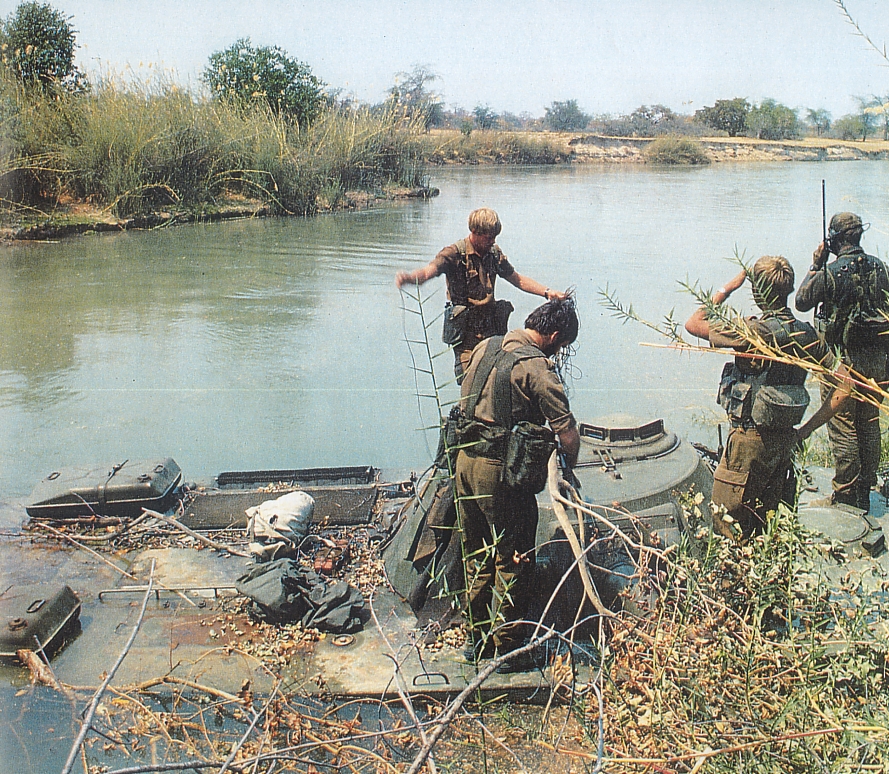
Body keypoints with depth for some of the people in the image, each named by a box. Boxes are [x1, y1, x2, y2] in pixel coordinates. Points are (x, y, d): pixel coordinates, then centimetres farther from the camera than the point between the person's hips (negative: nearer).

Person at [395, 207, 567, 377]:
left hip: (493, 328, 5)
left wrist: (547, 292, 13)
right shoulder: (455, 253, -8)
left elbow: (517, 279, 22)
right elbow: (428, 271, -24)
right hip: (466, 331, -5)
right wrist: (408, 277, -47)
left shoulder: (494, 252, 9)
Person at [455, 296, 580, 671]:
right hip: (501, 471, -8)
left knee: (477, 555, 18)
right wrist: (570, 464, 5)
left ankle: (477, 637, 30)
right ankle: (507, 647, 15)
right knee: (513, 560, 7)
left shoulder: (485, 347, 8)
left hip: (465, 459, 8)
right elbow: (567, 432, -16)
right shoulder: (536, 366, -15)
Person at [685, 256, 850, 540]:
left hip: (750, 440, -7)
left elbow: (694, 324, -11)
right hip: (785, 440, 7)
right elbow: (843, 386, 4)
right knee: (768, 525, 21)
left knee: (727, 533, 4)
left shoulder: (753, 332, -19)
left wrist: (727, 288, -1)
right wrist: (806, 429, 7)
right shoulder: (808, 335, 1)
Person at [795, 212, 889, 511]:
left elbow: (802, 302, -2)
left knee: (843, 430, 2)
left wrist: (815, 265, 2)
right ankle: (865, 494, 24)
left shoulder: (830, 271, -16)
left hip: (844, 359, -6)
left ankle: (845, 496, 8)